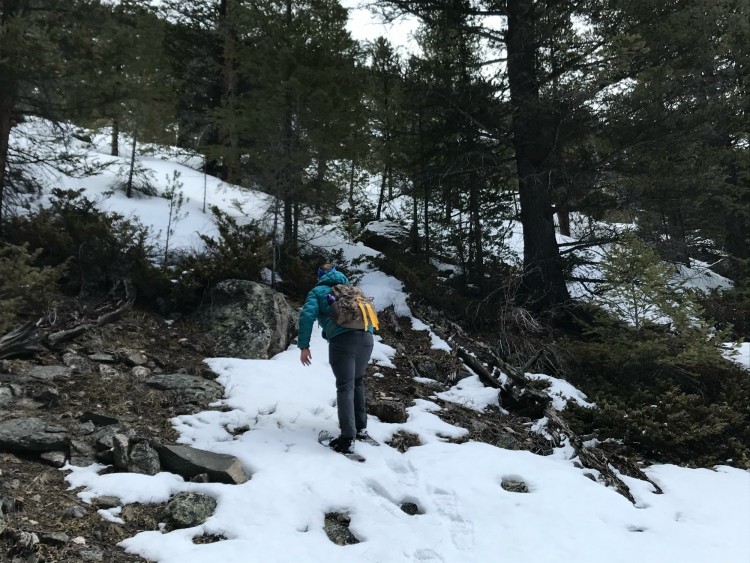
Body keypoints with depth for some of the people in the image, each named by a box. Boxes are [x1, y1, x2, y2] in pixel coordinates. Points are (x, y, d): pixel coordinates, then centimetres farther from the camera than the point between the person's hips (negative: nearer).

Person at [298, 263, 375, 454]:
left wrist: (304, 346, 1)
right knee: (357, 382, 23)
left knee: (345, 387, -7)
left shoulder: (317, 291, 19)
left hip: (342, 339, -5)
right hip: (366, 337, 5)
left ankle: (348, 439, -13)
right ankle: (361, 428, 27)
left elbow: (307, 315, 2)